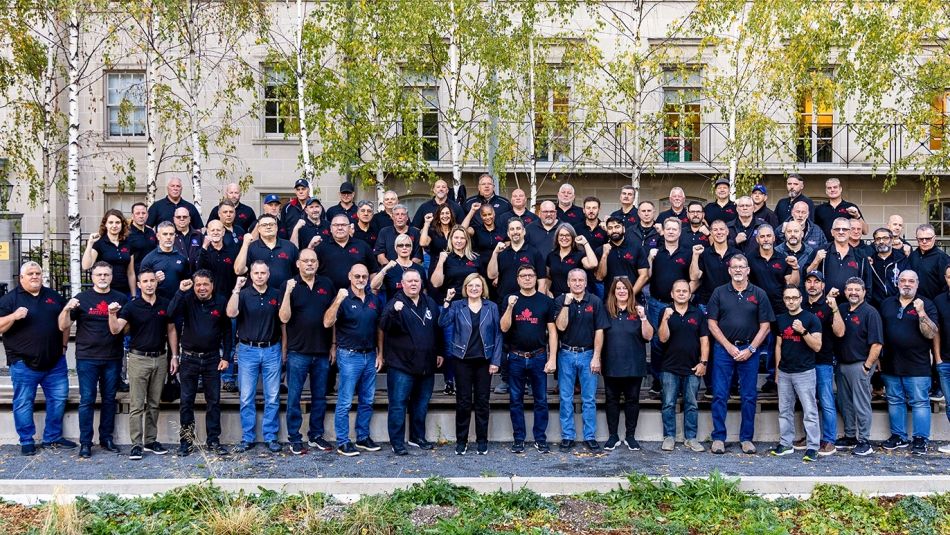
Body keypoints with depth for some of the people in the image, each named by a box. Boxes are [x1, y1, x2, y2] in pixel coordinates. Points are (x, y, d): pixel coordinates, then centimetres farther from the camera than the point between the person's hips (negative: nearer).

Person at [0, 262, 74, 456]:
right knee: (23, 402, 2)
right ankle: (27, 441, 15)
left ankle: (53, 437, 20)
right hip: (24, 363, -4)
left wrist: (63, 346, 13)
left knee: (58, 398, 7)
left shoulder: (54, 297, 13)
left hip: (55, 362, 4)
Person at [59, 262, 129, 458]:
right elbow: (63, 326, 2)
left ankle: (107, 438, 19)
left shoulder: (121, 299, 7)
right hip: (87, 358, -2)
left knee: (109, 399, 9)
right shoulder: (82, 298, 3)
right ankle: (85, 442, 7)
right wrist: (67, 309, -17)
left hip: (113, 358, 2)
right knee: (87, 400, 0)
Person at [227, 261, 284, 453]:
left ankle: (271, 437, 14)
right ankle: (247, 438, 14)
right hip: (248, 350, -1)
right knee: (247, 398, 4)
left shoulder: (277, 294, 5)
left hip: (271, 350, 1)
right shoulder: (243, 294, 1)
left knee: (272, 397, 4)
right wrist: (236, 289, -20)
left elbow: (284, 320, 5)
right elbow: (231, 313, -17)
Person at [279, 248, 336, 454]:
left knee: (320, 397, 12)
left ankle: (316, 435, 23)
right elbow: (284, 318, -11)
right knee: (294, 397, 4)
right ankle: (294, 438, 14)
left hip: (322, 351, 3)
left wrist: (333, 344, 8)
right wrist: (288, 293, -23)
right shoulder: (289, 285, -3)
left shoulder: (327, 284, 6)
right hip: (297, 351, -3)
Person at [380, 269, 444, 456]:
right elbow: (384, 326, -19)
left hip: (427, 365, 5)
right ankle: (397, 442, 5)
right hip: (402, 365, -5)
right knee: (398, 404, -3)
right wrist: (394, 312, -37)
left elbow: (438, 329, 20)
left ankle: (418, 437, 28)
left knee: (421, 405, 14)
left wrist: (440, 352, 17)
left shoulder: (430, 304, 12)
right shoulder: (395, 304, -5)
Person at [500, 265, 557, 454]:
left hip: (539, 357, 0)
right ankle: (519, 439, 15)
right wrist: (510, 307, -18)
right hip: (516, 358, 1)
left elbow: (552, 331, 2)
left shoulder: (546, 301, 2)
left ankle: (540, 439, 14)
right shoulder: (510, 299, 4)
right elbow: (504, 328, -4)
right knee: (516, 400, 6)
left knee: (541, 400, 4)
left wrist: (552, 359, -5)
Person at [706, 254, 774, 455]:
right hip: (723, 349, 0)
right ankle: (718, 437, 9)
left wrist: (750, 349, -7)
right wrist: (729, 347, -6)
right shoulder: (719, 293, 4)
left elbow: (765, 326, 2)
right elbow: (712, 323, 2)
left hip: (749, 350, 0)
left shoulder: (759, 294, 4)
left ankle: (746, 438, 16)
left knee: (749, 397, 6)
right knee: (719, 395, 1)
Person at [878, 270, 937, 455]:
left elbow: (931, 334, -11)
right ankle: (898, 436, 22)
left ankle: (921, 440, 8)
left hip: (917, 366, -4)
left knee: (919, 403, 0)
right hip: (890, 365, 4)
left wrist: (921, 312, -22)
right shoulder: (887, 304, 10)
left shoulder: (926, 304, -1)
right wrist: (878, 357, 11)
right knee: (894, 402, 11)